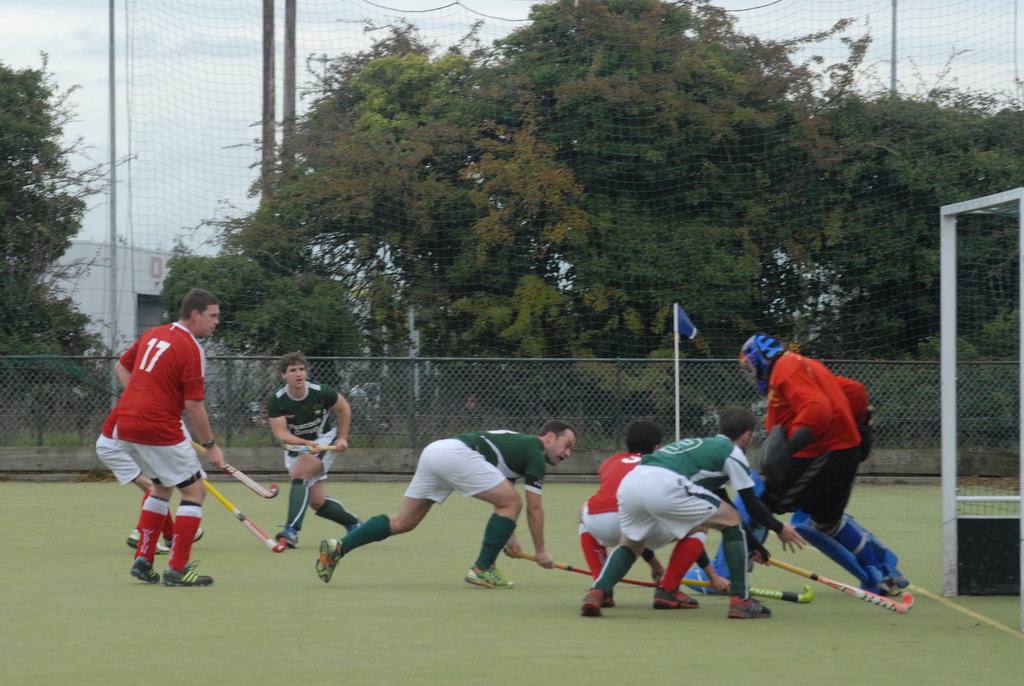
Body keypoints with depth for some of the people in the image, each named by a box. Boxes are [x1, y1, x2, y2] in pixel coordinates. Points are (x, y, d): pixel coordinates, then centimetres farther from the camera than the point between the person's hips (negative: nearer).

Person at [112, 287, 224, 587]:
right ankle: (176, 569, -1)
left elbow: (121, 366, 24)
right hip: (159, 429, -8)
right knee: (195, 491, 2)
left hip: (125, 426, 8)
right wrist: (210, 445, -4)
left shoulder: (153, 334, 13)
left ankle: (143, 561, 20)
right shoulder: (191, 349, -12)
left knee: (162, 487, 25)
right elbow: (193, 405, -13)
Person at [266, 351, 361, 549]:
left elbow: (343, 408, 3)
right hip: (296, 445, 3)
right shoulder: (276, 401, -16)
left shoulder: (320, 392, -16)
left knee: (299, 472, -30)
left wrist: (342, 438, 1)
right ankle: (354, 524, 26)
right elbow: (280, 433, -21)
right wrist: (305, 443, -36)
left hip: (324, 439, -3)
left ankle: (291, 531, -39)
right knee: (317, 502, -2)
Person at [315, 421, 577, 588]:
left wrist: (508, 537, 37)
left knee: (402, 521, 11)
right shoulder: (535, 454, 5)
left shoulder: (518, 444, 31)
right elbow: (534, 509, 5)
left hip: (433, 451, 9)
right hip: (457, 454, -9)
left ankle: (338, 547, 1)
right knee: (512, 503, -2)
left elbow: (499, 501, 40)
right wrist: (540, 551, 15)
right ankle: (482, 570, 0)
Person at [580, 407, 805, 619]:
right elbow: (750, 504, 16)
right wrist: (779, 528, 34)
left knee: (629, 544, 29)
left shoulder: (701, 444, 39)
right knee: (732, 520, 11)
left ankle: (596, 594, 2)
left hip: (629, 482, 7)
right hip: (665, 486, -7)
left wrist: (754, 545, 52)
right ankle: (740, 600, 7)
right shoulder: (733, 451, 17)